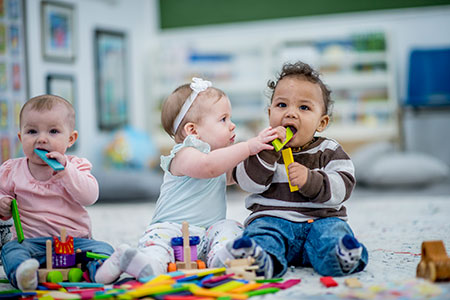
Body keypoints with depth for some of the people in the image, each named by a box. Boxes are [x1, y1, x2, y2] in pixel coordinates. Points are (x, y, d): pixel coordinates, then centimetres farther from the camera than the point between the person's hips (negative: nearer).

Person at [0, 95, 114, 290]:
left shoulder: (76, 166, 5)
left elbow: (90, 197, -10)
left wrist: (65, 171, -20)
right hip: (32, 242, 0)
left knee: (103, 249, -24)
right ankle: (22, 274, -57)